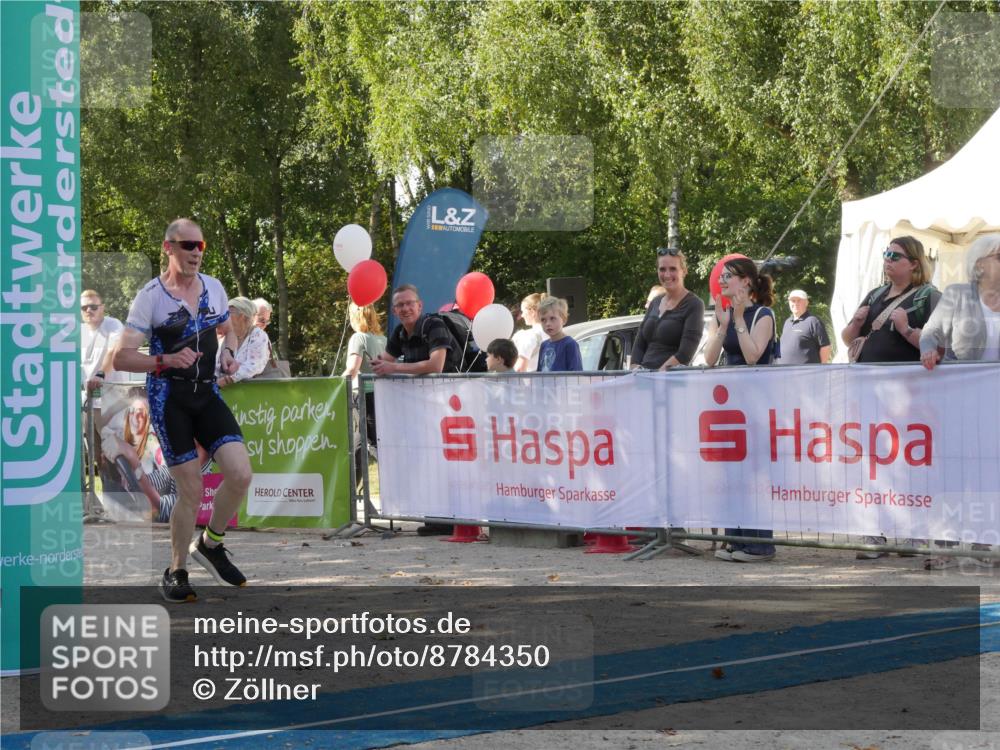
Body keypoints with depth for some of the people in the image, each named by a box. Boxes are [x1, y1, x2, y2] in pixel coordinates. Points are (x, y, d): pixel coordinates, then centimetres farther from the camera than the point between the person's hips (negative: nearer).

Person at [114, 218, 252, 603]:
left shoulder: (214, 288, 6)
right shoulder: (150, 296, -9)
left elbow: (227, 329, 25)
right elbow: (122, 358, -13)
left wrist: (229, 352, 2)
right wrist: (165, 361, -29)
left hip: (207, 394, 5)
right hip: (169, 398, -5)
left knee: (240, 474, -11)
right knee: (191, 491, -6)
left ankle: (210, 545, 16)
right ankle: (176, 572, 15)